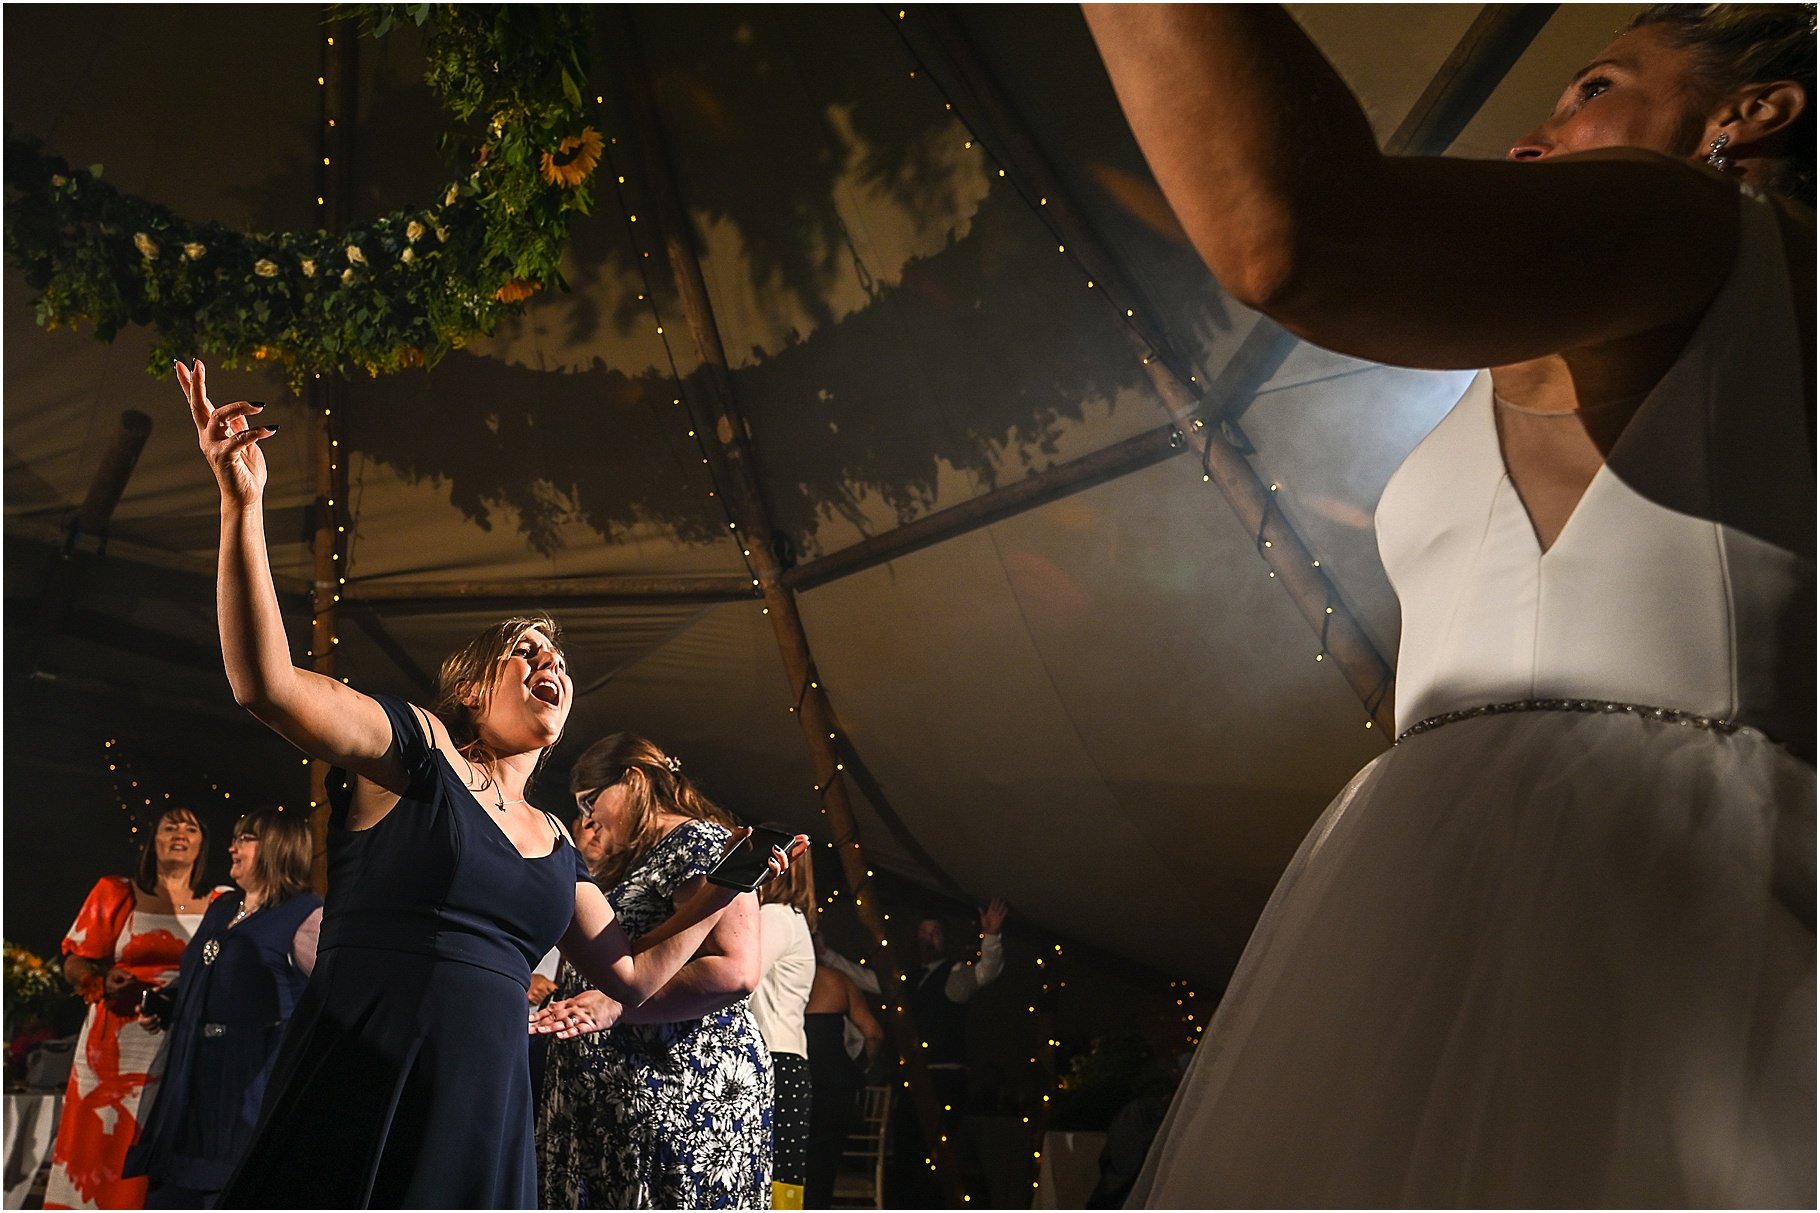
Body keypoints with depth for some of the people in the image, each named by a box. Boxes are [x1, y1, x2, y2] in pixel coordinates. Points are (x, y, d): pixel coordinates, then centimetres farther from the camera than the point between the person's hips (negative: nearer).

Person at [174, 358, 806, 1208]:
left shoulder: (555, 847, 18)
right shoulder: (416, 749, 1)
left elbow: (632, 975, 23)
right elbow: (265, 685, -14)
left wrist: (724, 889, 17)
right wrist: (242, 503, -23)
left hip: (482, 1125, 6)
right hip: (350, 1109, -6)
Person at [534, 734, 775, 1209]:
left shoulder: (698, 841, -8)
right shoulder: (634, 859, 23)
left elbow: (736, 970, -21)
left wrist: (615, 1004, -24)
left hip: (681, 1095, -10)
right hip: (612, 1098, 10)